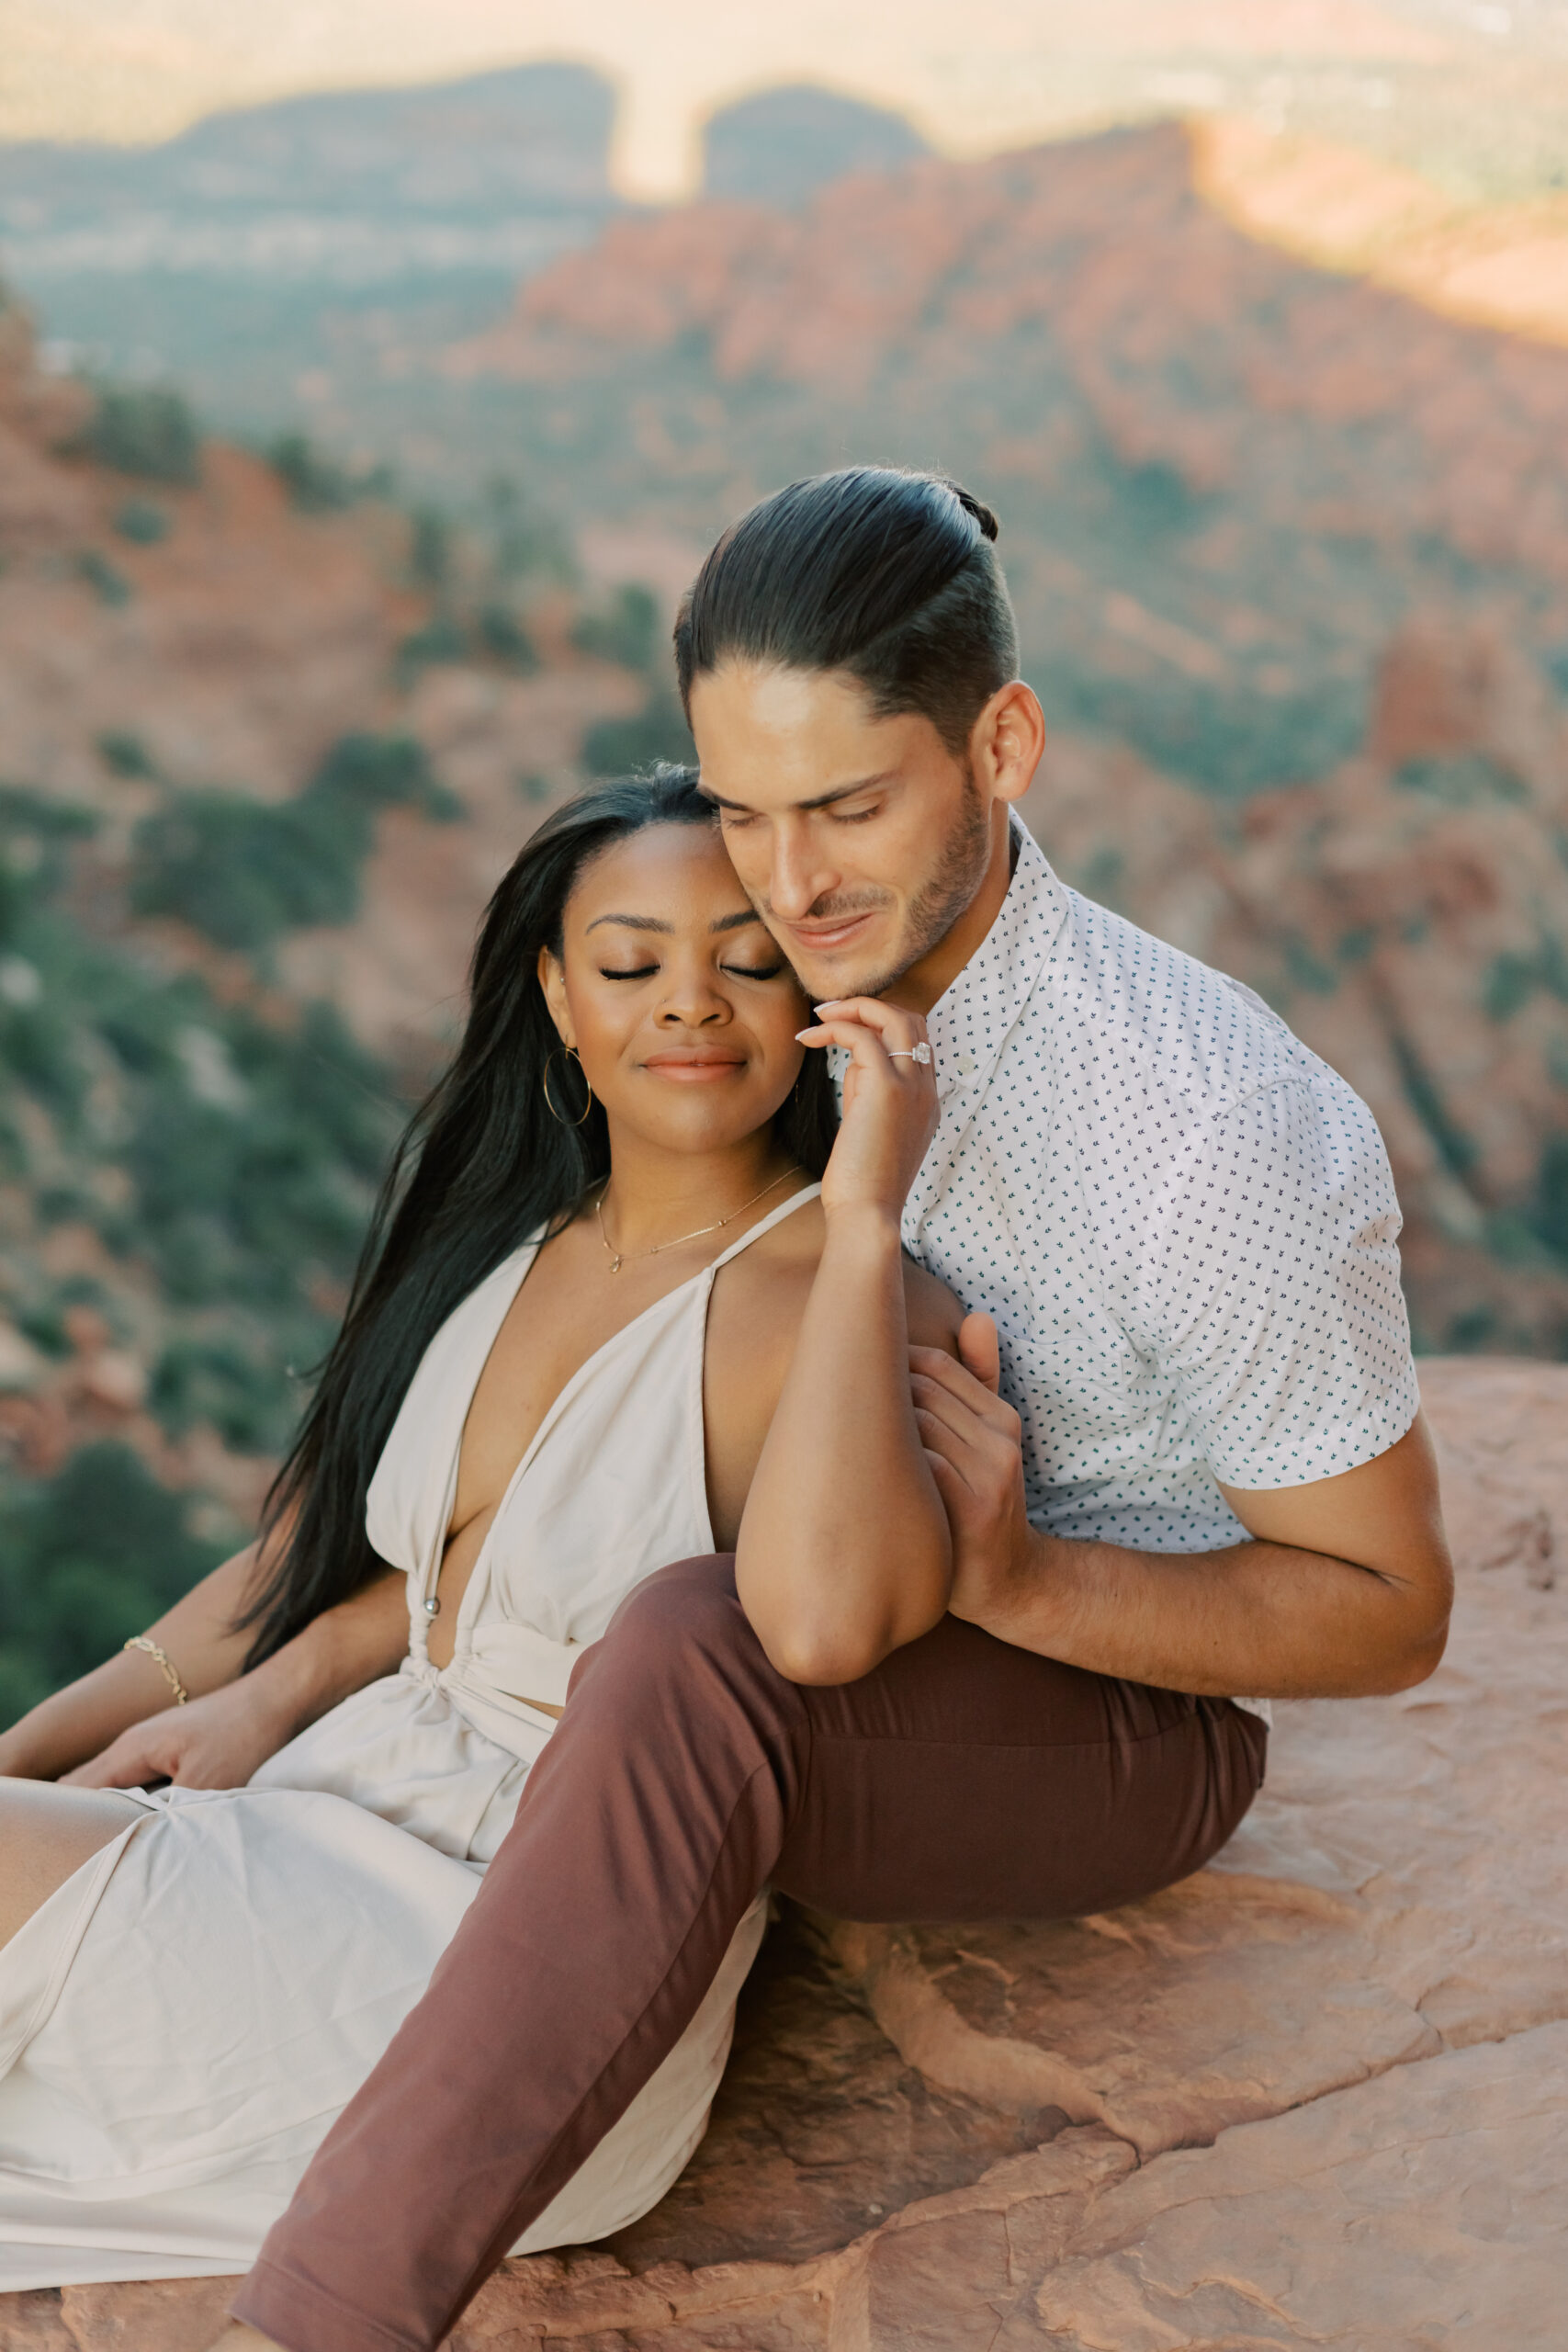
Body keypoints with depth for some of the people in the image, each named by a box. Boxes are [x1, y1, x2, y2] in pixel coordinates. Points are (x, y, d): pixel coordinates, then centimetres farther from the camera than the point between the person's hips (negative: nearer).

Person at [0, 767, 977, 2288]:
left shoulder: (864, 1308, -15)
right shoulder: (506, 1241, 9)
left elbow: (823, 1611, -37)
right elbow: (315, 1563, 17)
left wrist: (861, 1219, -29)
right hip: (357, 1816, 7)